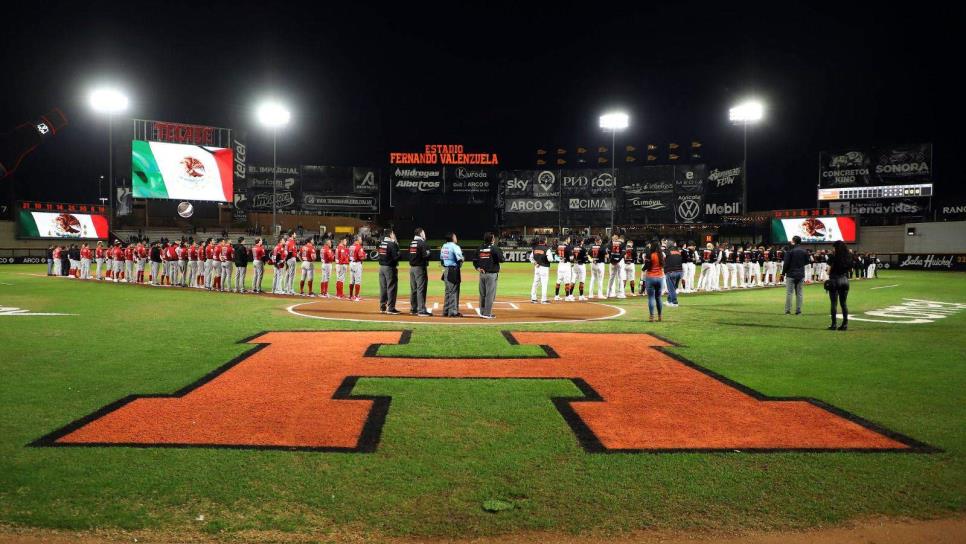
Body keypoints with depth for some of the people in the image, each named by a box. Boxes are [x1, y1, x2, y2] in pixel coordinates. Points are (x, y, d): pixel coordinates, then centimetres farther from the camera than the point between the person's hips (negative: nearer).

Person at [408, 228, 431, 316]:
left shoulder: (411, 243, 12)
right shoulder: (422, 243, -12)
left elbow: (410, 255, 13)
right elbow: (426, 256, -18)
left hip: (412, 268, 8)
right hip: (420, 268, -8)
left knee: (413, 289, 13)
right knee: (421, 289, -7)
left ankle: (413, 309, 20)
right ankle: (421, 310, -9)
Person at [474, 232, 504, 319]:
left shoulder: (480, 248, 9)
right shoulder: (494, 248, -9)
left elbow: (475, 261, 9)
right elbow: (501, 259, -11)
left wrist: (478, 268, -1)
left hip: (482, 273, 6)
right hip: (491, 274, -6)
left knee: (482, 294, 12)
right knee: (490, 294, -1)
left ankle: (482, 312, 19)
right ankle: (487, 313, 0)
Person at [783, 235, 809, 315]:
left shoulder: (790, 250, -11)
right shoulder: (804, 251, 4)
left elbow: (786, 263, -11)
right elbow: (806, 262, 13)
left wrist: (784, 271, 2)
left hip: (791, 274, -4)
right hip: (801, 275, 4)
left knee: (789, 293, 0)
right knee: (799, 293, 7)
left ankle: (787, 310, -1)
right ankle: (798, 311, 7)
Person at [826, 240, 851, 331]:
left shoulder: (834, 257, -10)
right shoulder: (848, 258, 5)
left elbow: (829, 271, -8)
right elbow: (848, 268, 6)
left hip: (835, 280, -5)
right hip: (845, 280, 5)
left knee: (834, 303, 0)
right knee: (844, 303, 10)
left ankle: (833, 324, -1)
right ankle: (845, 324, 10)